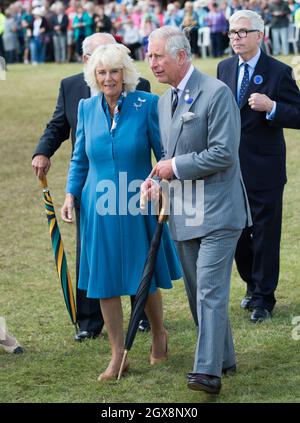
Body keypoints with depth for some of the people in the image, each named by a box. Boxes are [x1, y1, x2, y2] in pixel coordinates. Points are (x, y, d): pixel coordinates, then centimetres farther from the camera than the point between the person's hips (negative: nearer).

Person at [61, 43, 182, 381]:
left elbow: (165, 154, -1)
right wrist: (71, 194, 3)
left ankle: (158, 334, 35)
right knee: (104, 283, 4)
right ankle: (117, 355, 15)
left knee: (145, 278, 8)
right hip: (99, 210, 3)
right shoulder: (87, 108, 3)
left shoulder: (147, 105, -8)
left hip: (138, 207, -3)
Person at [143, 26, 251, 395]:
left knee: (210, 292, -14)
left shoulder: (216, 93, -13)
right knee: (196, 292, 13)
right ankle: (223, 358, 27)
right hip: (183, 214, 8)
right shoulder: (165, 101, 13)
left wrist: (176, 167, -14)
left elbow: (224, 154, -20)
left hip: (216, 211, -8)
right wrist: (157, 179, 2)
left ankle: (208, 372, -16)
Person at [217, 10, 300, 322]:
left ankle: (263, 298, 13)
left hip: (263, 170, -5)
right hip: (231, 168, 5)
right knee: (237, 233, 13)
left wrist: (272, 107, -28)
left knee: (265, 235, 2)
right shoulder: (225, 68, 8)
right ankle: (253, 286, 32)